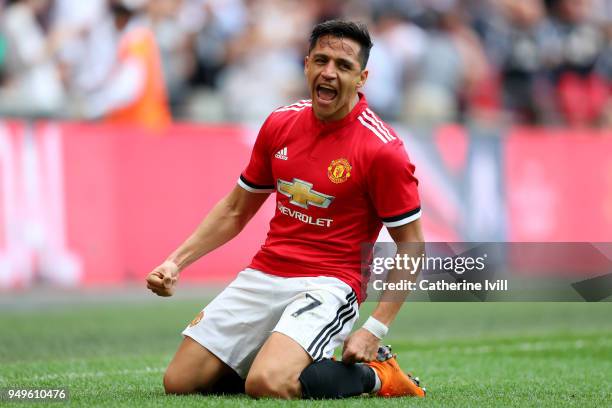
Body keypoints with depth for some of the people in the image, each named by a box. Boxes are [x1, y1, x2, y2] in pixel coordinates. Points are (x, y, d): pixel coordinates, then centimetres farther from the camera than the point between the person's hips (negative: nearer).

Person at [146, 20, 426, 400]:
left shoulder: (382, 149, -12)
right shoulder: (280, 124, 6)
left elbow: (412, 248, -7)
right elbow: (235, 210, 19)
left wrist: (375, 330, -15)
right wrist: (176, 261, 8)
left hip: (328, 284, -6)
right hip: (263, 276, 6)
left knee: (266, 385, -31)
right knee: (179, 382, -2)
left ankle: (373, 374, -4)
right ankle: (290, 363, 17)